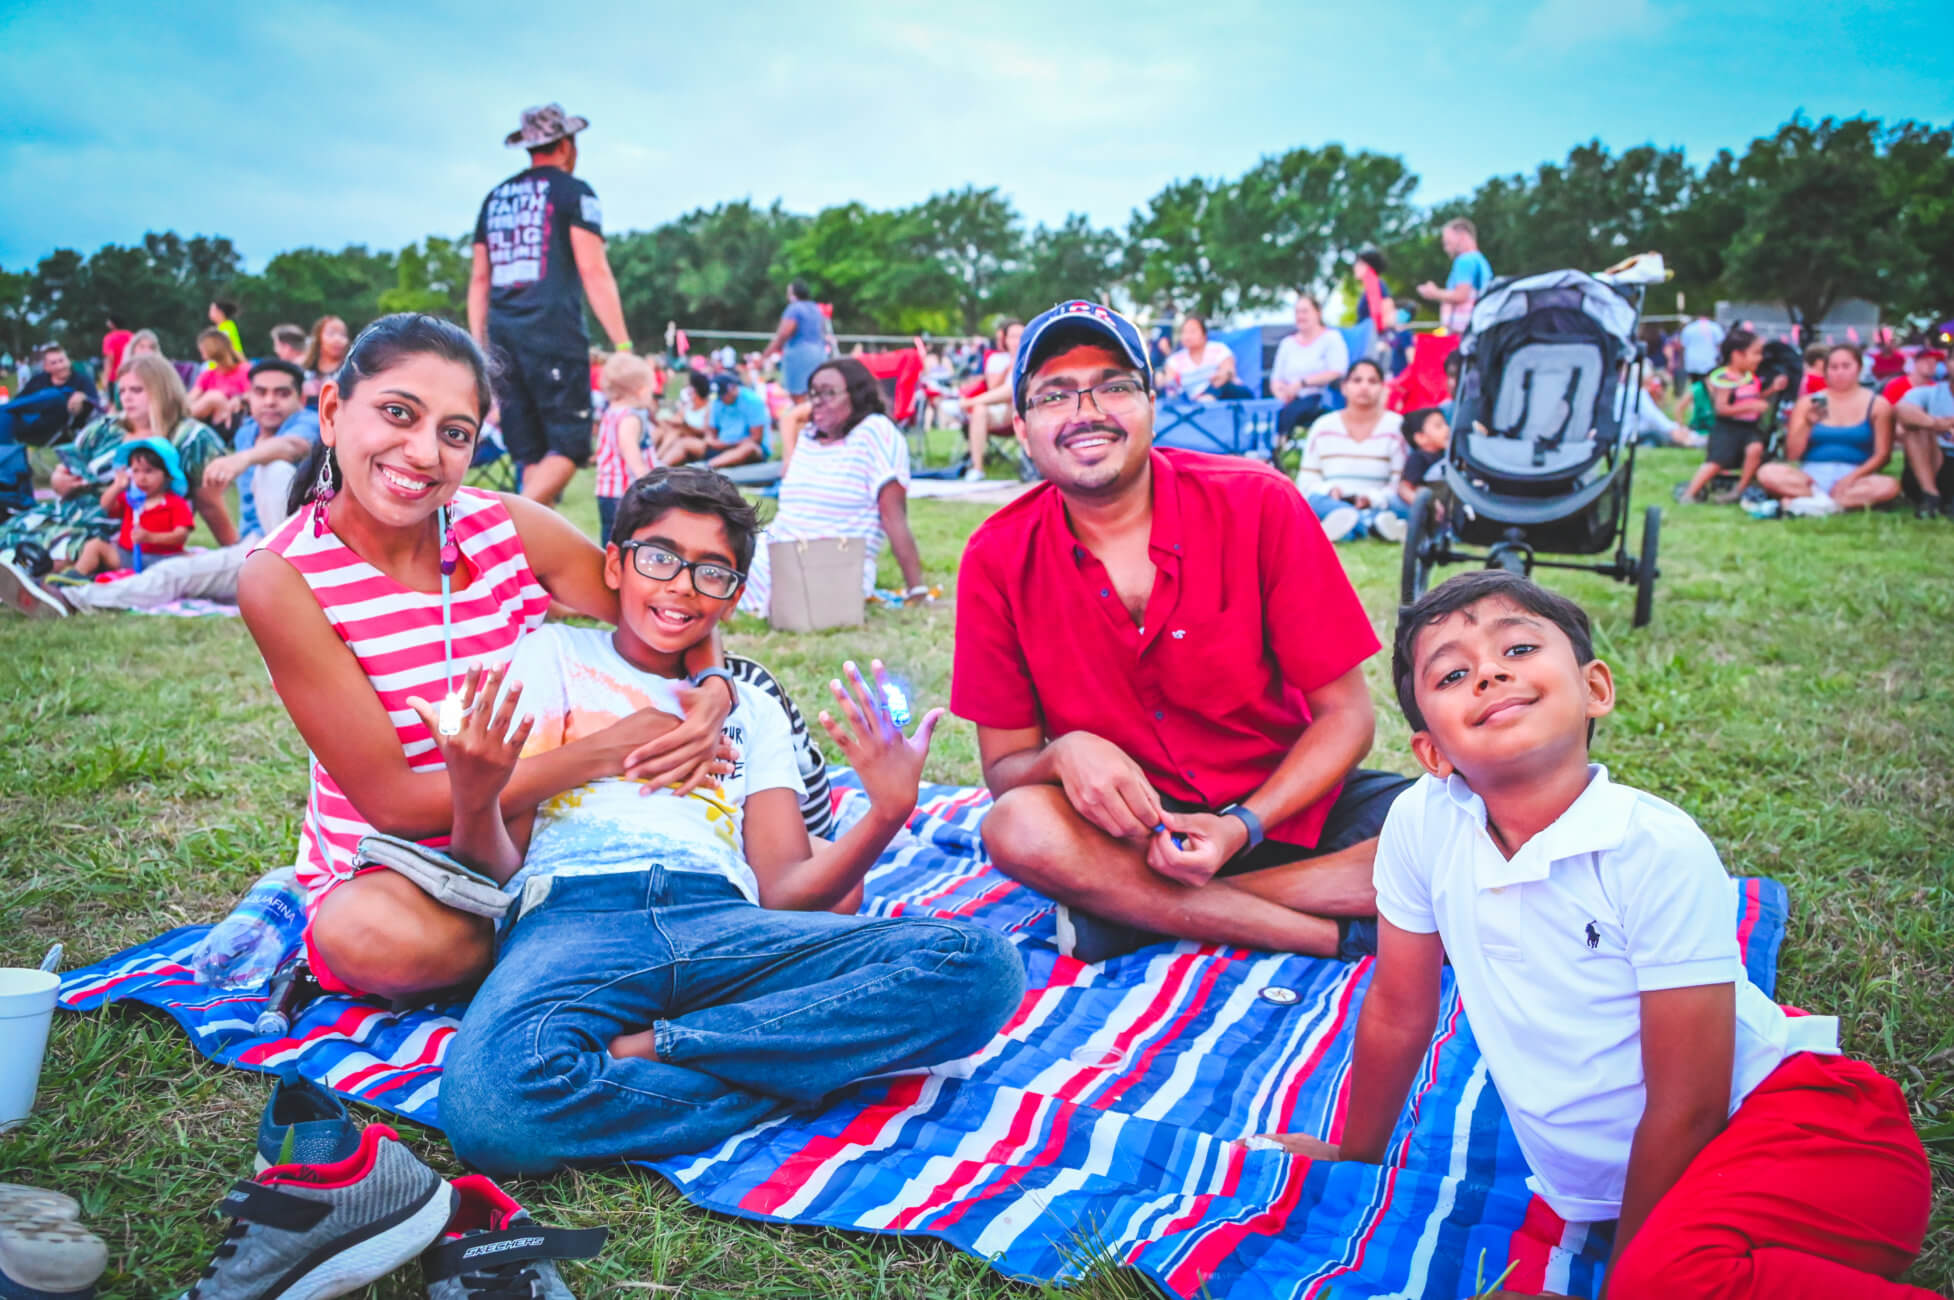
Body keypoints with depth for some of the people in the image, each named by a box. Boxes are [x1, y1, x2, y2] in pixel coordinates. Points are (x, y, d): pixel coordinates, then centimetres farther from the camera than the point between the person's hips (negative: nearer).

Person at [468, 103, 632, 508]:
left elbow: (479, 280, 19)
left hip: (503, 338, 6)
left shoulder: (495, 198, 19)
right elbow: (593, 272, -8)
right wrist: (623, 345, -7)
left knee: (532, 454, 11)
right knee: (569, 446, -4)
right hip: (555, 337, -6)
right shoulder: (573, 192, 0)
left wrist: (479, 348, 22)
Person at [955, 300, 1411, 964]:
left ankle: (1130, 907, -20)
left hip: (1287, 803, 1)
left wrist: (1243, 828, -22)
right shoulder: (998, 560, -8)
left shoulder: (1256, 504, -11)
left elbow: (1344, 714, -7)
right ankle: (1335, 931, -21)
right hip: (1133, 824, 0)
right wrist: (1064, 754, -26)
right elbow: (1003, 769, -3)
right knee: (1017, 828, -31)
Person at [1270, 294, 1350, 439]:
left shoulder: (1331, 337, 6)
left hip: (1321, 399, -4)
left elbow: (1337, 373, -8)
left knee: (1290, 412, -35)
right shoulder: (1287, 343, 21)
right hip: (1292, 402, 4)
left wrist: (1302, 383, -14)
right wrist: (1281, 393, -8)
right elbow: (1276, 379, 16)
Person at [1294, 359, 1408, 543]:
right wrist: (1329, 491, -13)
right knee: (1316, 500, -32)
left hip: (1376, 506, -1)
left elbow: (1400, 483, -2)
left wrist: (1372, 498, -22)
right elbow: (1306, 480, 9)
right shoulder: (1323, 426, 11)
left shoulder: (1396, 426, 4)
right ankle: (1373, 522, -58)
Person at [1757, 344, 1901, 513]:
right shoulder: (1808, 402, 11)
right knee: (1767, 473, -28)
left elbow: (1882, 455, 2)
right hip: (1811, 477, 1)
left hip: (1853, 479, -1)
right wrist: (1808, 424, -12)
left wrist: (1853, 477, -15)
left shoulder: (1877, 404, 9)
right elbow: (1791, 455, 4)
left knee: (1889, 486, -33)